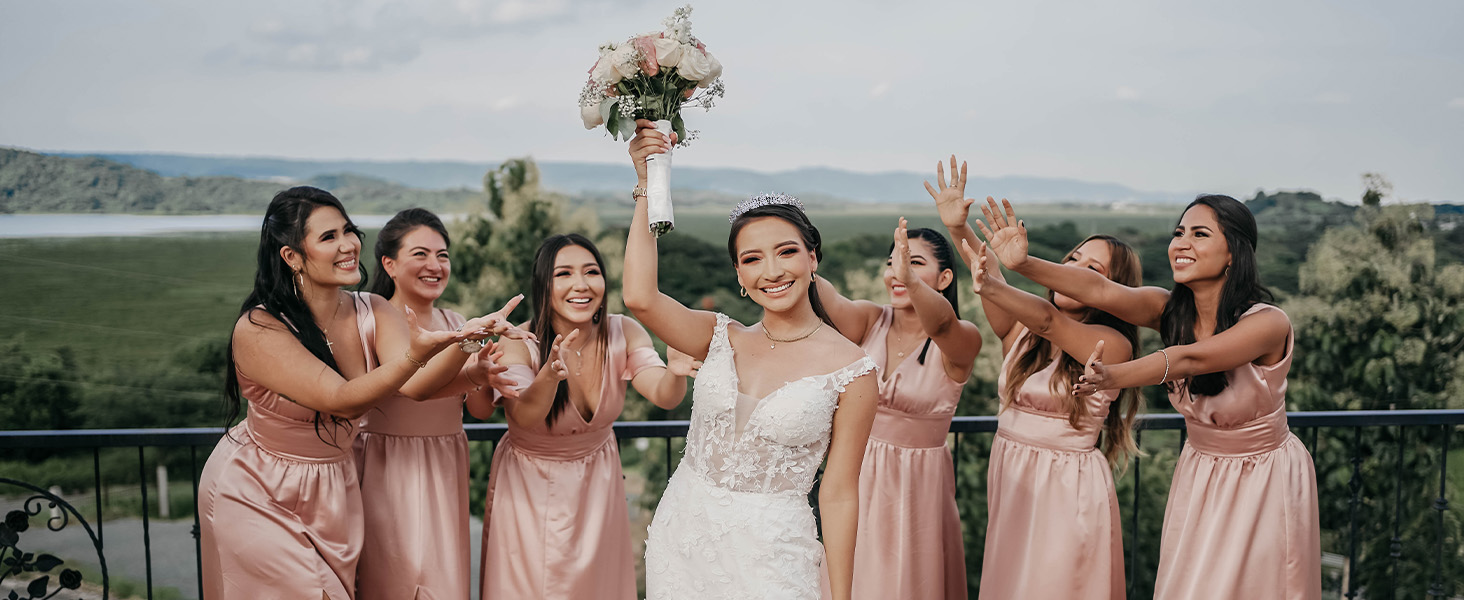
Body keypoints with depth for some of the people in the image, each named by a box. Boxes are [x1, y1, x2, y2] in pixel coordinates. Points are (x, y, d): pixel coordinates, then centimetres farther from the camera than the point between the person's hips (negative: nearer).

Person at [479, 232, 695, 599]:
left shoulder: (623, 334, -14)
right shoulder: (520, 344, -22)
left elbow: (662, 396, -26)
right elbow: (522, 418, -39)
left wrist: (676, 374, -49)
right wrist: (551, 374, -59)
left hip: (598, 482, 3)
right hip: (530, 486, -3)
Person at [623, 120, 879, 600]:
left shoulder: (851, 371, -8)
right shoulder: (723, 340, 1)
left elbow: (838, 495, -6)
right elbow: (639, 297, -16)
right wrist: (647, 185, -12)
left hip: (769, 555, -3)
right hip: (680, 538, 3)